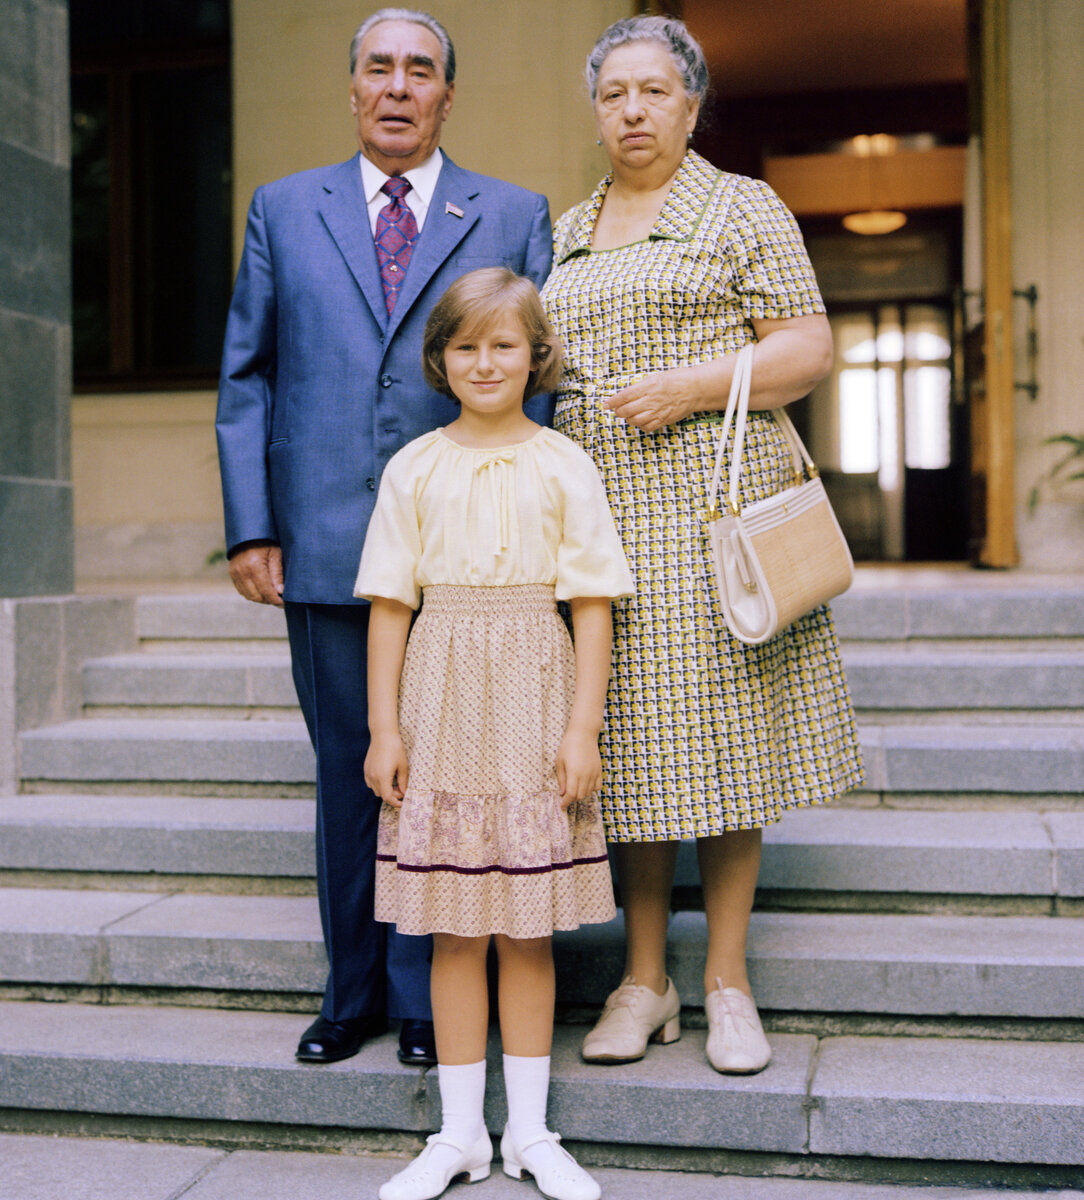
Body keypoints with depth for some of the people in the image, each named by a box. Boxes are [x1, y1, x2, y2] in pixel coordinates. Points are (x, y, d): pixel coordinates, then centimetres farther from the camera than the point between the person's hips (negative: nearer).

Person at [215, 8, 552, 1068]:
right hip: (324, 545, 1)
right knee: (348, 773, 9)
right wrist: (249, 526, 1)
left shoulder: (515, 218, 10)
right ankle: (351, 993, 24)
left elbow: (539, 375, 6)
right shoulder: (283, 211, 13)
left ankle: (428, 999, 17)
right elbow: (245, 377, 10)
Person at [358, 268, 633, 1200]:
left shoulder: (563, 466, 1)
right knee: (454, 929, 7)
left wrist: (583, 728, -7)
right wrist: (383, 727, 0)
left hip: (533, 708, -1)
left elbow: (593, 604, -2)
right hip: (442, 709, 1)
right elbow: (390, 605, 4)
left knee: (528, 929, 6)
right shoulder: (415, 469, 5)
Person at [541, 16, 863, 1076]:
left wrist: (694, 384, -15)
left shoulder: (744, 209, 5)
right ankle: (644, 983, 13)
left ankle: (728, 985, 9)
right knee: (627, 742, 3)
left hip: (710, 504, -4)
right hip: (597, 512, 4)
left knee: (718, 735, -3)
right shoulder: (565, 236, 20)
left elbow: (807, 348, -2)